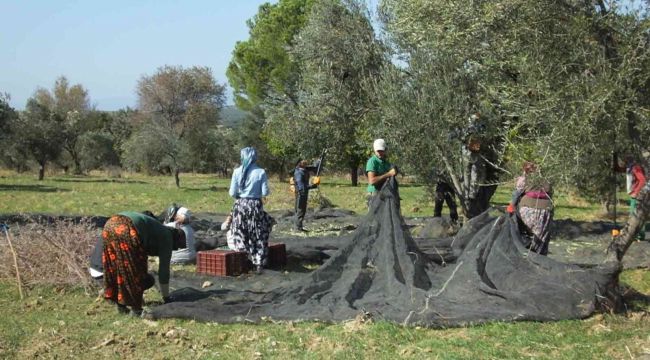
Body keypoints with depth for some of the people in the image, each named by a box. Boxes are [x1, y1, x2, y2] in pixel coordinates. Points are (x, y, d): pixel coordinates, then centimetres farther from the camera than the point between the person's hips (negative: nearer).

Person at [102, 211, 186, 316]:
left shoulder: (160, 230, 35)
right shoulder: (167, 238, 13)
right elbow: (164, 269, 14)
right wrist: (166, 298, 22)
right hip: (126, 231, -9)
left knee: (115, 266, 19)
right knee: (134, 269, 6)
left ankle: (120, 304, 26)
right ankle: (136, 308, 13)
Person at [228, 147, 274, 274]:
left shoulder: (237, 171, -4)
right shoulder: (261, 172, -7)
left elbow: (232, 193, -4)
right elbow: (265, 193, -8)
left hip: (240, 205, 1)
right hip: (255, 205, -1)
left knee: (241, 234, 14)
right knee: (259, 236, 11)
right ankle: (259, 264, 11)